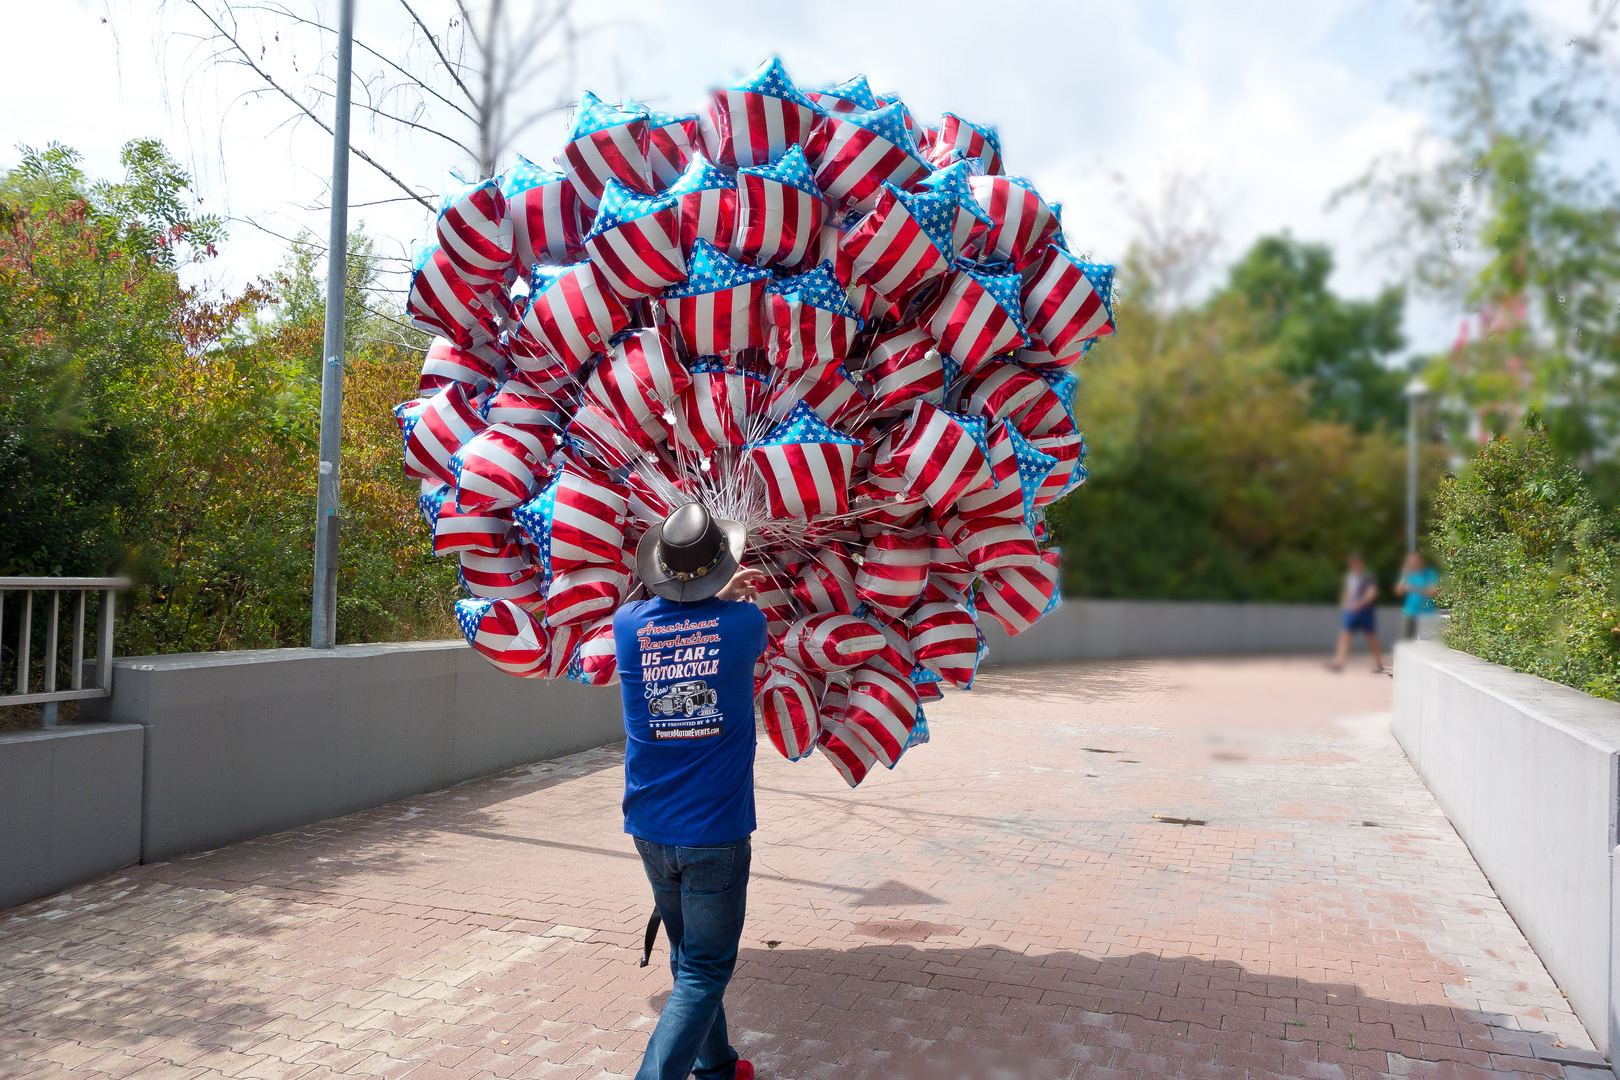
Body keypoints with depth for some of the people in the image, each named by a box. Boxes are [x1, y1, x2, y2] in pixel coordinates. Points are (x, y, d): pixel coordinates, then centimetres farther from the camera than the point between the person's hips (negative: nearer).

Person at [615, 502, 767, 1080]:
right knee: (703, 973, 5)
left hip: (651, 831, 4)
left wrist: (718, 595, 30)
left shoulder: (629, 624, -3)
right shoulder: (742, 621, -10)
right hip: (715, 833, -4)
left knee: (691, 959, 22)